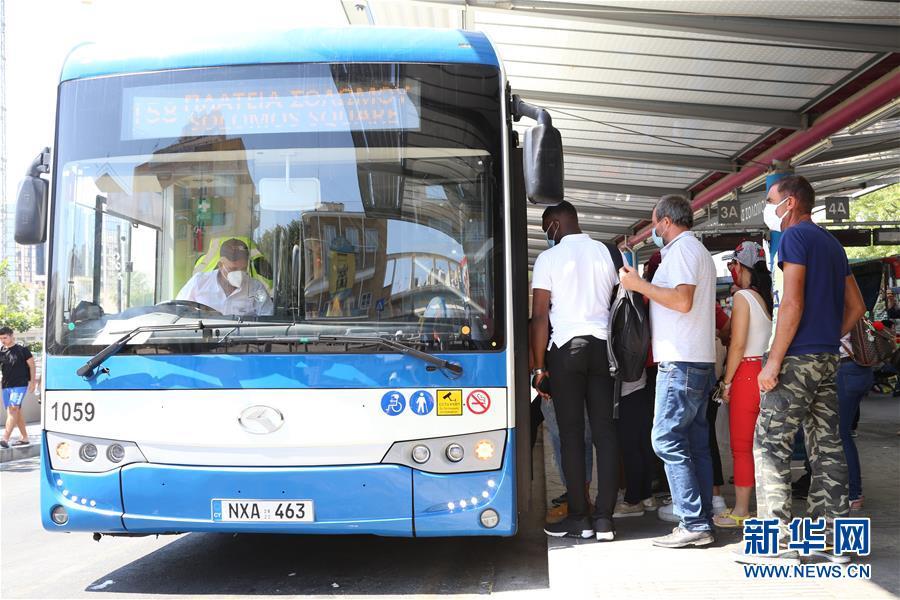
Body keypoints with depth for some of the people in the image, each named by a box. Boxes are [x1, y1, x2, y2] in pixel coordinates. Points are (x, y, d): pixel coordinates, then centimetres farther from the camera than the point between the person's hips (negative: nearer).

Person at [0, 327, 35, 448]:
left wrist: (32, 382, -4)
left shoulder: (22, 350, -3)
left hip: (20, 385, -6)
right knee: (17, 411, 11)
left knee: (13, 409, -17)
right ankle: (24, 438, 21)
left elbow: (31, 365, 0)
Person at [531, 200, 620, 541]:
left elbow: (540, 316, -6)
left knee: (571, 433, 1)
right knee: (604, 431, 2)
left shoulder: (549, 258, -2)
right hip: (602, 346, 4)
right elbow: (614, 301, 13)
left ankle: (579, 517, 4)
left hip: (567, 347, -4)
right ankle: (604, 519, 2)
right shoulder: (604, 253, 12)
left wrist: (539, 365, -3)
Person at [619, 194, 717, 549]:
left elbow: (682, 300, -21)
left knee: (667, 439, -10)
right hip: (700, 360, 10)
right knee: (695, 443, 9)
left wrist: (640, 285, -11)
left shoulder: (682, 248, -8)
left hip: (681, 362, -10)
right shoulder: (699, 251, 25)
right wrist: (645, 288, 24)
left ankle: (694, 525, -10)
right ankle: (702, 522, 12)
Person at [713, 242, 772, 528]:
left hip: (747, 373, -7)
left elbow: (738, 345, -14)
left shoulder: (743, 297, -10)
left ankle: (741, 512, 4)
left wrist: (727, 382, -8)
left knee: (741, 445, -1)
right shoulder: (767, 297, 11)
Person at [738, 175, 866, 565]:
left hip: (797, 358, -9)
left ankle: (777, 542, -7)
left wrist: (774, 361, -17)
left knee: (770, 445, -6)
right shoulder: (831, 244, 18)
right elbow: (856, 307, 20)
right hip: (828, 358, 9)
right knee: (827, 446, 8)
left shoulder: (795, 237, -8)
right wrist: (829, 339, 17)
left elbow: (792, 305, -17)